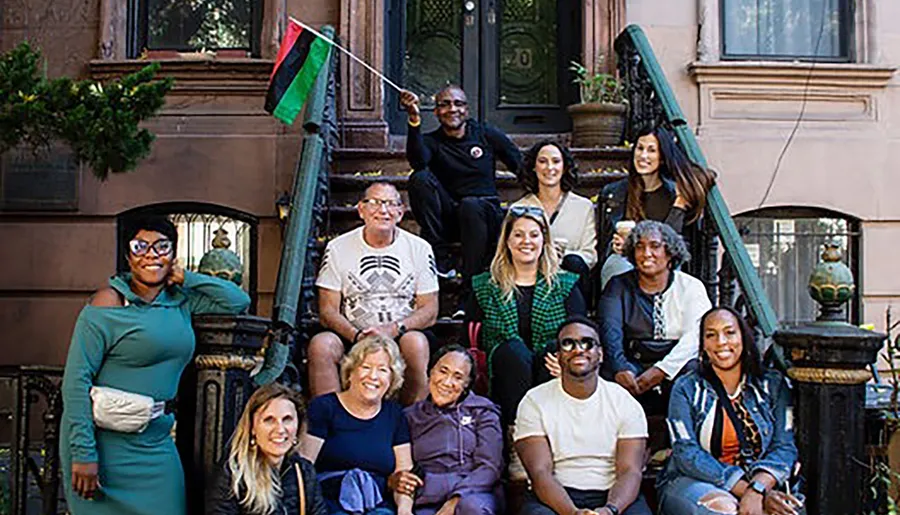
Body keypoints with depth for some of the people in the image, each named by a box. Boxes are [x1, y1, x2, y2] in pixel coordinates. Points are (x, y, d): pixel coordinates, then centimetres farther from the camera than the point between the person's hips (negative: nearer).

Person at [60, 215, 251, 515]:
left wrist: (185, 277, 1)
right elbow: (77, 379, -14)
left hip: (156, 441, 5)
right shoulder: (109, 302, -9)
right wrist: (83, 453, -19)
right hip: (107, 439, -5)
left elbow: (239, 301, 8)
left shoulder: (180, 300, 7)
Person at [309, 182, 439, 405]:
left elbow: (429, 311, 1)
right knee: (320, 344, -29)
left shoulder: (419, 249, 4)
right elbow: (327, 311, 0)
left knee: (416, 342, -33)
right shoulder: (338, 248, 4)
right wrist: (356, 335, -20)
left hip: (402, 335, 0)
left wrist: (393, 330, -18)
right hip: (352, 337, 1)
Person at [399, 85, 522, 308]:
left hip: (485, 212, -1)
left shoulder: (486, 135, 6)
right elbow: (418, 161, -23)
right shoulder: (431, 141, 3)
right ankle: (439, 261, -22)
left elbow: (523, 167, 8)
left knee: (470, 205, -36)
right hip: (449, 218, 1)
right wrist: (414, 120, -34)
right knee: (420, 178, -22)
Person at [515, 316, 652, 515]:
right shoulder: (535, 402, 1)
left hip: (612, 496, 1)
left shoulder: (625, 403, 5)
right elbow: (540, 473, -8)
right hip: (556, 498, -1)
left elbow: (630, 472, -4)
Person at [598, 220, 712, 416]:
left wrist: (661, 370, -24)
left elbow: (695, 336, -8)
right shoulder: (619, 285, 10)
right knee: (609, 373, -32)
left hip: (677, 366, 0)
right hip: (634, 365, 0)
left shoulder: (691, 286, 8)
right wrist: (620, 368, -28)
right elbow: (610, 329, -7)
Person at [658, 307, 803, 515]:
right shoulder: (686, 389, 1)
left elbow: (784, 447, -2)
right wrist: (746, 488, -21)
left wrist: (757, 489, -22)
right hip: (692, 483, -1)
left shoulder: (773, 385, 8)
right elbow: (687, 454, -10)